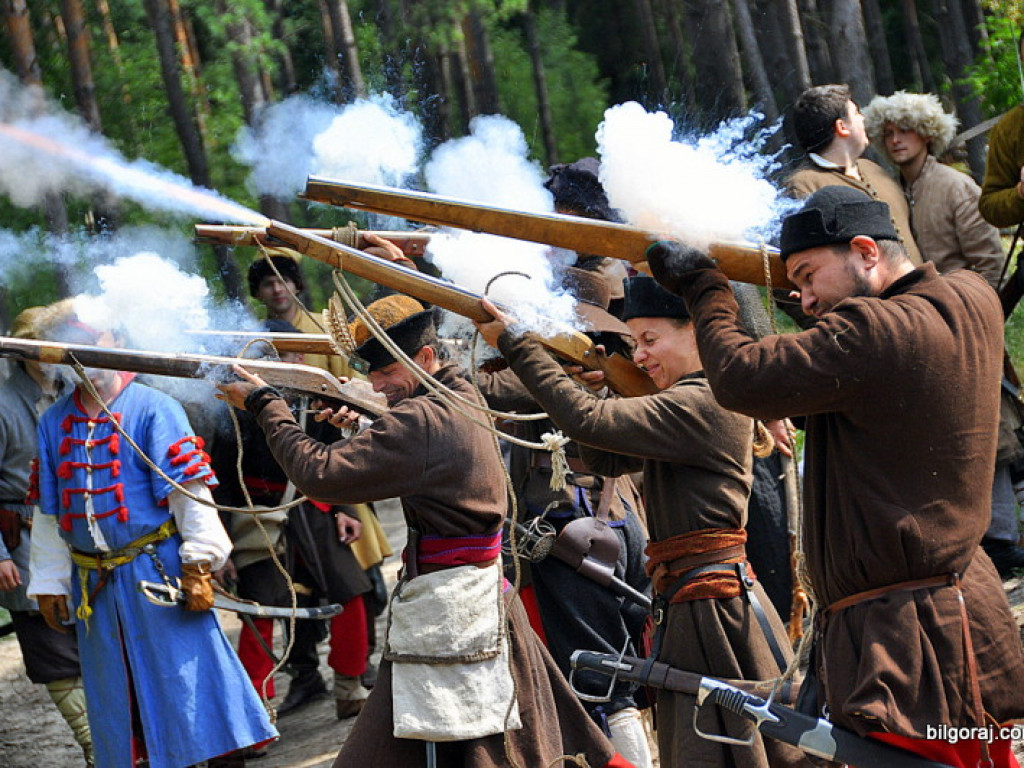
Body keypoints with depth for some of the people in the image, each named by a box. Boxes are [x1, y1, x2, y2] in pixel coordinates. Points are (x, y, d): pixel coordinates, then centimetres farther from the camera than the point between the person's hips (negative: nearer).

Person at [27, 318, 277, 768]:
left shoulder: (153, 409, -7)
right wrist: (49, 583, 12)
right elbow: (49, 511, 13)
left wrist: (197, 564, -15)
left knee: (187, 667, -4)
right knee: (114, 692, 12)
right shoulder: (55, 423, 8)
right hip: (93, 586, 5)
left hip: (158, 570, -5)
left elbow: (189, 489, -10)